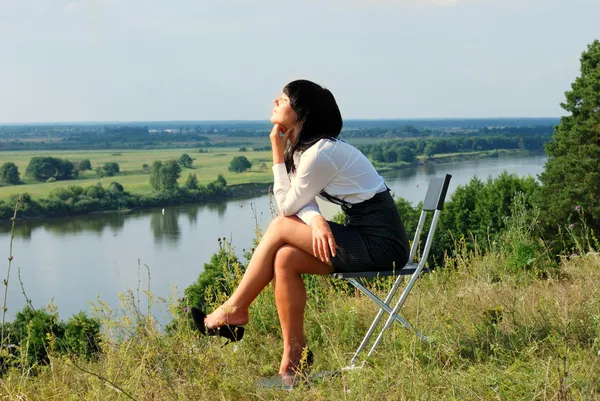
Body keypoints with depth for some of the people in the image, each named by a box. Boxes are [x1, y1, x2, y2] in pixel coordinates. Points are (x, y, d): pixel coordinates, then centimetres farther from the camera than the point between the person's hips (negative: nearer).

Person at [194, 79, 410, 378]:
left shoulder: (320, 153, -19)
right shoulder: (305, 148, 12)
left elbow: (287, 205, -10)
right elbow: (300, 203, 2)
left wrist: (278, 153, -9)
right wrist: (315, 220, -20)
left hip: (381, 245, -9)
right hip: (365, 239, 9)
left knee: (280, 228, -12)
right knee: (285, 259, -7)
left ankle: (234, 309, 2)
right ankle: (294, 356, -1)